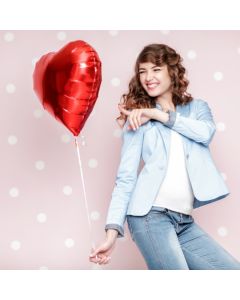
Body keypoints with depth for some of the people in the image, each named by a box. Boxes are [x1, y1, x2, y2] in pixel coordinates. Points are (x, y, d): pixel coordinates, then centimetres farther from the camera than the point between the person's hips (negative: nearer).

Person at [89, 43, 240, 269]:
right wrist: (112, 230, -11)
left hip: (185, 221, 4)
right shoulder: (138, 119, 7)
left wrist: (159, 115, -8)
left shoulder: (197, 107, 16)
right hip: (151, 214, -4)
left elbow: (206, 131, -8)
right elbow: (126, 176, -1)